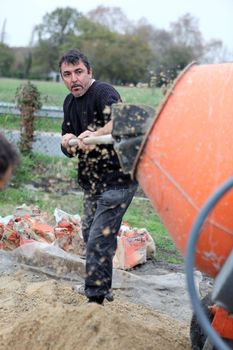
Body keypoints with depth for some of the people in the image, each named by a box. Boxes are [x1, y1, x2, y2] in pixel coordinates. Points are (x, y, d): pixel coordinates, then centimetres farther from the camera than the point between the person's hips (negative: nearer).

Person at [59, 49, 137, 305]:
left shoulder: (103, 92, -15)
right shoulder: (70, 102, 10)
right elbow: (69, 149, 13)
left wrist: (95, 134, -54)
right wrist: (67, 141, -11)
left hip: (117, 180, -9)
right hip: (92, 182, 9)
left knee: (99, 240, -12)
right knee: (89, 234, 19)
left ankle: (95, 299, 0)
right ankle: (102, 288, 38)